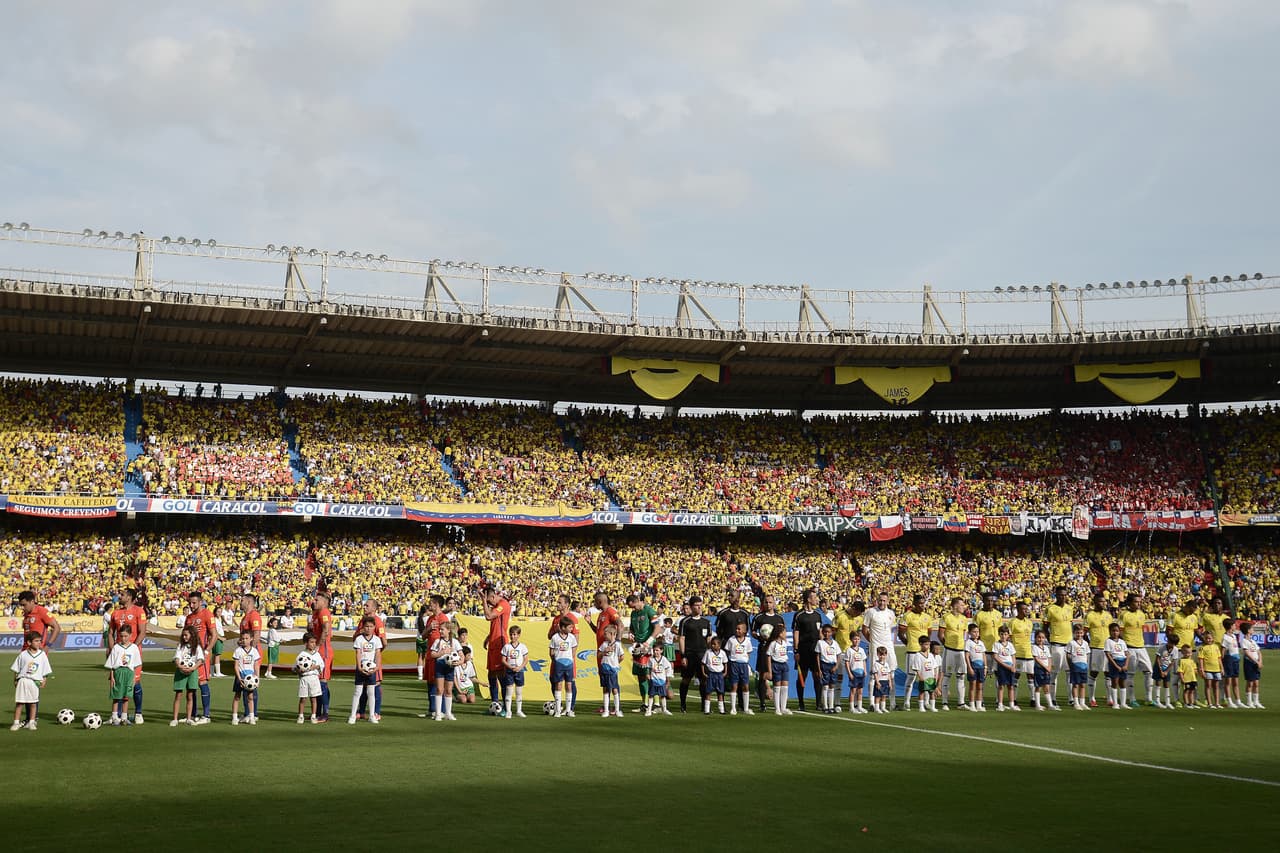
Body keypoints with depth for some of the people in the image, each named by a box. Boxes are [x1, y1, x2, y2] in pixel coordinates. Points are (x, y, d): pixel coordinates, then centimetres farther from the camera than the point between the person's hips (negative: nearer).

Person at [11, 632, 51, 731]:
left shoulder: (42, 654, 2)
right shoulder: (23, 654, 0)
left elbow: (45, 671, 7)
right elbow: (16, 669, 7)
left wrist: (43, 681, 1)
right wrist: (15, 680, 3)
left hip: (35, 681, 1)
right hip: (22, 681, -1)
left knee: (33, 703, 3)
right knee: (19, 702, 0)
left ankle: (31, 722, 12)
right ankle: (16, 723, 6)